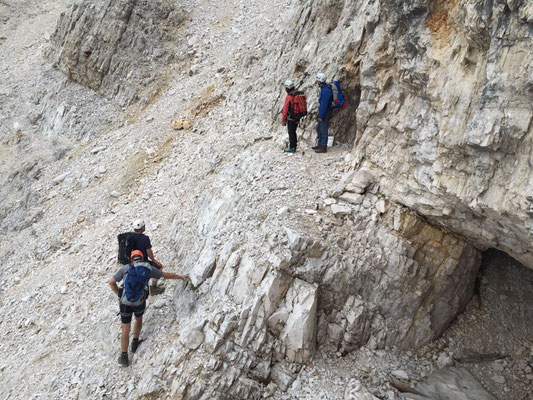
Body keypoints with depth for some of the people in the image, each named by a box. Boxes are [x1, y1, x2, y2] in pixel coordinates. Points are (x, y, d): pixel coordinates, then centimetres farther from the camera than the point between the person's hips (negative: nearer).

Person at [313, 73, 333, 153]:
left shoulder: (326, 90, -21)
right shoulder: (323, 88, 12)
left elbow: (324, 104, -24)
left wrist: (320, 116, -23)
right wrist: (319, 113, 21)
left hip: (325, 113, -10)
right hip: (322, 111, 10)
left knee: (323, 130, -5)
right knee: (318, 128, 17)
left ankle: (323, 147, 1)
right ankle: (319, 144, 27)